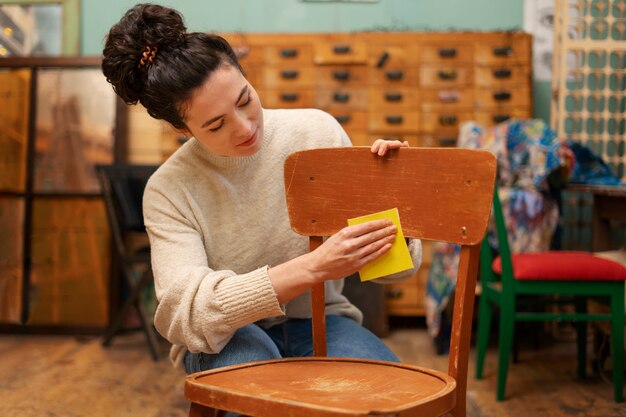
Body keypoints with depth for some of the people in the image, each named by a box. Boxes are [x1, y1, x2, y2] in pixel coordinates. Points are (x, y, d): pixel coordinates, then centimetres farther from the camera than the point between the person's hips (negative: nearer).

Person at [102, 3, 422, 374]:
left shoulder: (319, 132, -10)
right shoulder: (168, 191, -12)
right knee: (250, 363, -36)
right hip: (226, 336, 0)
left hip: (320, 320, 1)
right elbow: (185, 309, -27)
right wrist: (314, 267, -37)